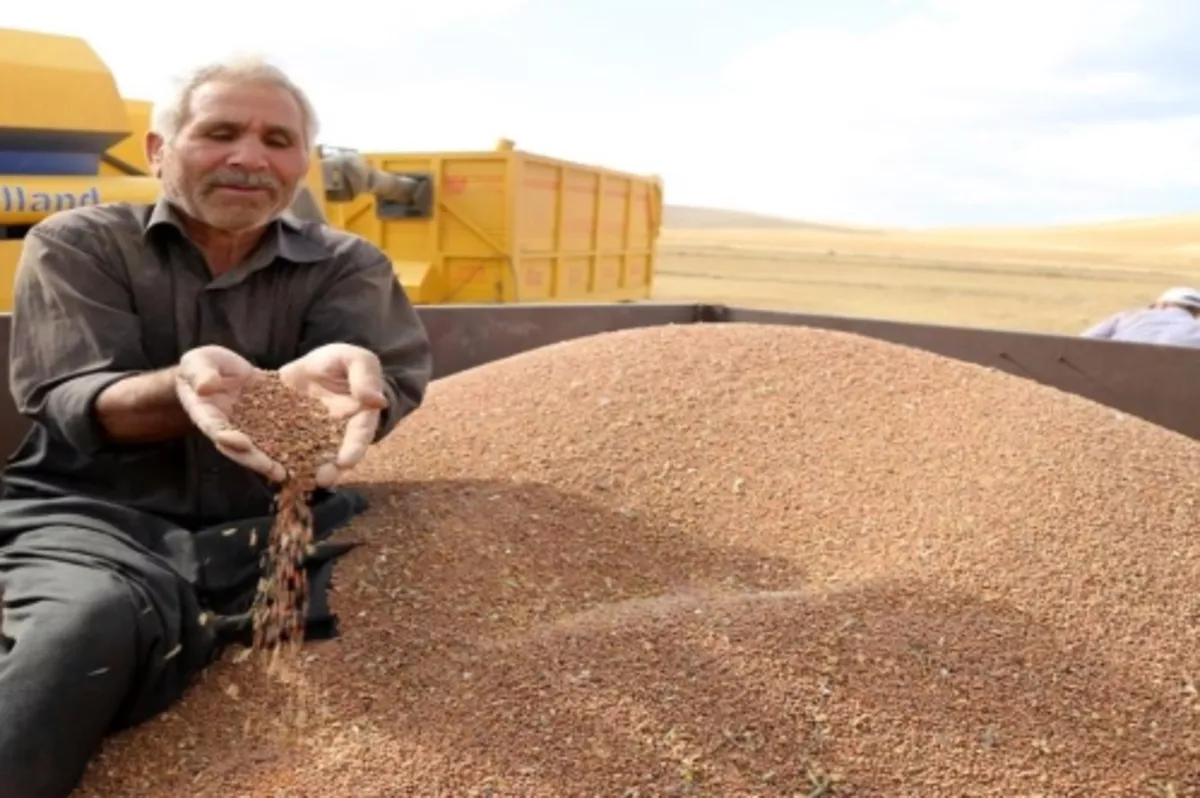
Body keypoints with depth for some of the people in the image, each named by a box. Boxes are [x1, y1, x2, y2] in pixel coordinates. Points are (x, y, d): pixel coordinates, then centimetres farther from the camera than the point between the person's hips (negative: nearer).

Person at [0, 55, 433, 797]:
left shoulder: (346, 264, 9)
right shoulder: (76, 245, 6)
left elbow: (389, 381, -10)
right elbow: (75, 404, -7)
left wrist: (336, 379, -37)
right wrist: (179, 391, -32)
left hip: (269, 524, 2)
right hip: (94, 514, -1)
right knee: (88, 620, -35)